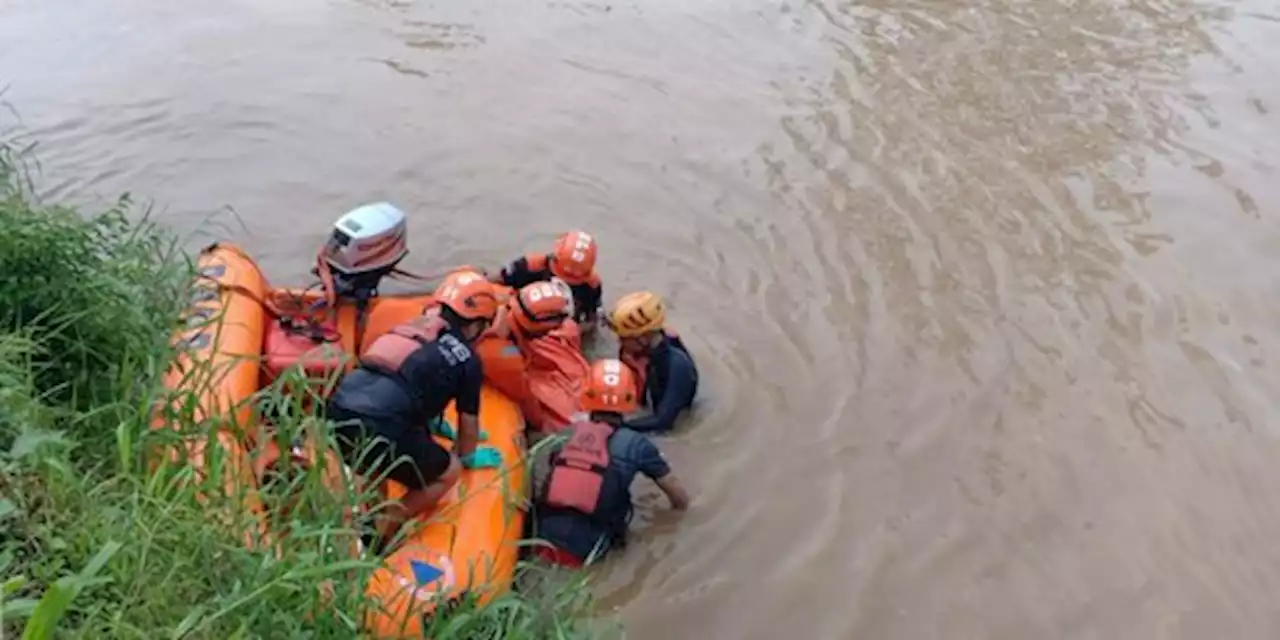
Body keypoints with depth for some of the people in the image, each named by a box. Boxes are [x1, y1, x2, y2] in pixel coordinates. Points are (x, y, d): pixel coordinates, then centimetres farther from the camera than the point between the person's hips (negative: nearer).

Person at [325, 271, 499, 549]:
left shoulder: (411, 328, 28)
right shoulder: (468, 359, 12)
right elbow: (469, 424, 24)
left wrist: (434, 426, 63)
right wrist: (466, 457, 46)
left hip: (336, 411, 6)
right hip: (380, 426, -6)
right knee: (449, 473, 19)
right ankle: (377, 535, 9)